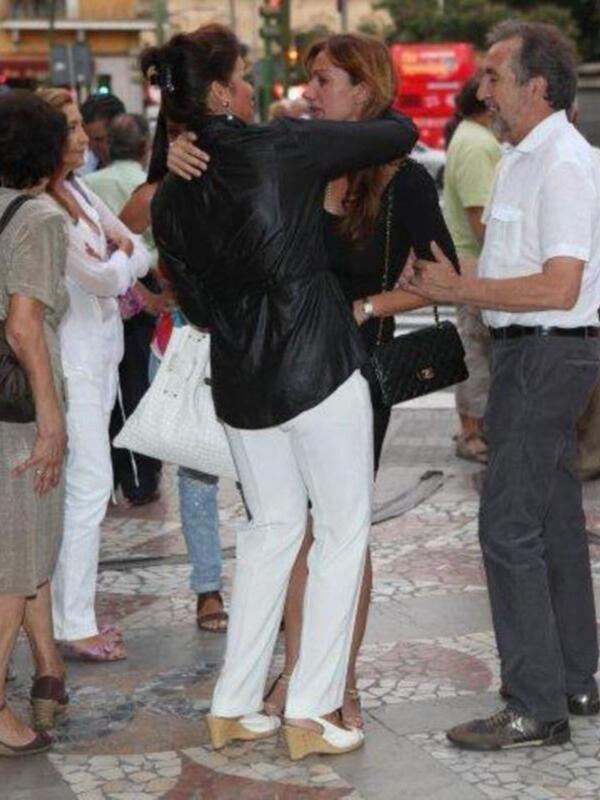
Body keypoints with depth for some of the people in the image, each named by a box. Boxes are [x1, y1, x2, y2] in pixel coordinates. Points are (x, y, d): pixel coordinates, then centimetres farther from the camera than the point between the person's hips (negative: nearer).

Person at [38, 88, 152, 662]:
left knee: (82, 487, 11)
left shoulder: (79, 195, 14)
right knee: (88, 486, -9)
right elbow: (104, 277, -15)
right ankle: (75, 625, -2)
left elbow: (139, 259, 15)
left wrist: (121, 251, -6)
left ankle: (72, 614, 18)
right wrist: (121, 257, 5)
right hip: (70, 360, -9)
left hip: (97, 353, 9)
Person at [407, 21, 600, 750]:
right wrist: (453, 286, 9)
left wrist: (458, 289, -18)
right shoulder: (524, 158, 14)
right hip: (530, 354, 10)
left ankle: (535, 707, -2)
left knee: (508, 525, -9)